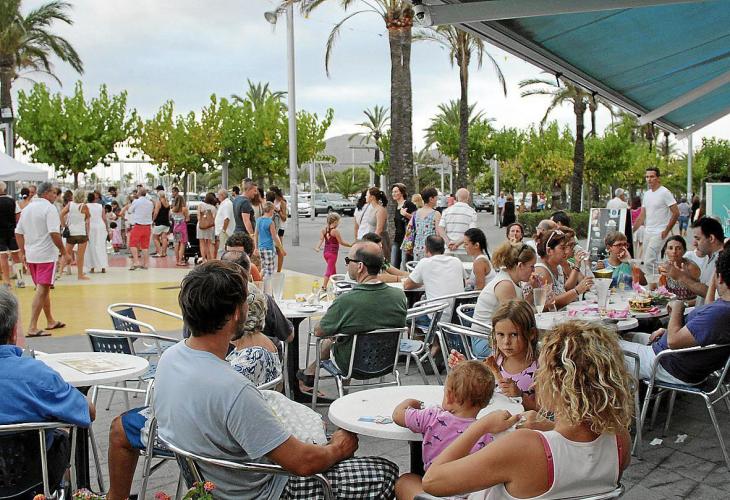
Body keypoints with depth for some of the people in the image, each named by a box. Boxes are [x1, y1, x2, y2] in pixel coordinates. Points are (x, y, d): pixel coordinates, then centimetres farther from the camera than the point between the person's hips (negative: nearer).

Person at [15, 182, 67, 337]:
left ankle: (51, 321, 30)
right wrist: (63, 251, -11)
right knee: (42, 290, -8)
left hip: (31, 255, 8)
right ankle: (32, 328, -12)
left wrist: (23, 253, 18)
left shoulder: (27, 208, 12)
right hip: (46, 255, -8)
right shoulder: (49, 208, -12)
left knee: (43, 289, 19)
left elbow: (18, 233, 14)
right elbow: (54, 233, -21)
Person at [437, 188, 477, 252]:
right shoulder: (472, 212, 1)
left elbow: (440, 229, -2)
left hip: (448, 248, 3)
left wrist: (448, 242, -11)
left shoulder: (447, 210, 9)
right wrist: (457, 243, -15)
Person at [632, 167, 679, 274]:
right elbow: (642, 216, 17)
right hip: (647, 233, 8)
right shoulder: (647, 194, 13)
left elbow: (676, 213, -11)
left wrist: (666, 231, -12)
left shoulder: (664, 193, -9)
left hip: (659, 233, -8)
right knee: (652, 261, 11)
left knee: (649, 262, -17)